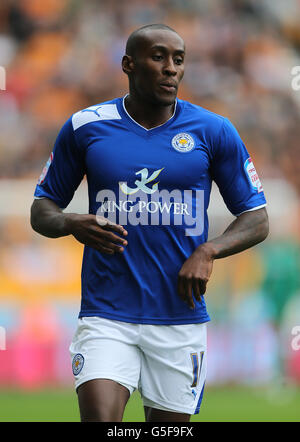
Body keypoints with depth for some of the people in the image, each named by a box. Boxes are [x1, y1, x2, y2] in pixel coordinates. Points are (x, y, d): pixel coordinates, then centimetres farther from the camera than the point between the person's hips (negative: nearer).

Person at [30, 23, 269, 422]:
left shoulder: (213, 131, 2)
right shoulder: (85, 127, 3)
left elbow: (257, 220, 6)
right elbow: (42, 209, 11)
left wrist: (208, 251, -13)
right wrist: (72, 224, -12)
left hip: (181, 314, 1)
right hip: (106, 314, -1)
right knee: (100, 418, -20)